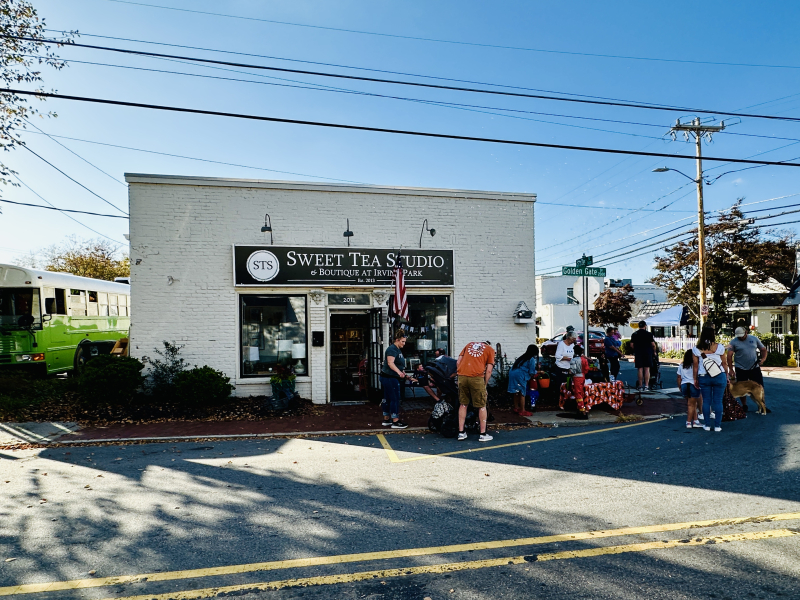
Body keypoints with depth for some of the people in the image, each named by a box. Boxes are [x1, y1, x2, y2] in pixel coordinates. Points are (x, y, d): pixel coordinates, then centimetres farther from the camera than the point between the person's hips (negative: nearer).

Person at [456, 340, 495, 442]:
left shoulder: (469, 344, 25)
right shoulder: (490, 350, 16)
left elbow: (458, 362, 18)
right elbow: (488, 370, 6)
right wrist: (485, 385, 12)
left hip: (462, 376, 4)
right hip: (476, 377, -3)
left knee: (463, 404, 16)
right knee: (482, 406, 9)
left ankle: (461, 432, 18)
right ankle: (483, 434, 13)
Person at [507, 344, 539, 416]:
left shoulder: (524, 357, 19)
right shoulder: (532, 359, -5)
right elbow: (532, 372, -5)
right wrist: (538, 372, 16)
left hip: (512, 373, 8)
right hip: (520, 376, -8)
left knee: (516, 393, 20)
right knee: (522, 393, 2)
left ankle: (516, 408, 31)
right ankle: (522, 411, 8)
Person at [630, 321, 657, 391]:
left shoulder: (634, 334, 4)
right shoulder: (649, 334, -2)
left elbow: (631, 345, 2)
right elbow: (653, 344, -4)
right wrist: (654, 351, 11)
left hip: (638, 353, 2)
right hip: (647, 353, -1)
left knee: (640, 369, 4)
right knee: (647, 369, 1)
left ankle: (640, 385, 5)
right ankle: (646, 385, -2)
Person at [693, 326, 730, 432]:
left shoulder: (696, 349, -3)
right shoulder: (719, 347, -5)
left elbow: (695, 366, 0)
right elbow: (724, 364, 2)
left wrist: (695, 379, 8)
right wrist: (727, 376, 14)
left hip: (703, 378, 1)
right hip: (719, 377, -1)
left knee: (706, 401, 9)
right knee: (718, 401, 5)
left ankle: (707, 425, 13)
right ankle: (717, 425, 10)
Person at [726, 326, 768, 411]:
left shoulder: (754, 339, 4)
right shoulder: (734, 342, -4)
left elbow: (763, 349, 11)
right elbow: (729, 356, -9)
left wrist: (763, 358, -9)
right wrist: (731, 369, -16)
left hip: (754, 367, 2)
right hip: (740, 369, -2)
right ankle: (744, 406, 19)